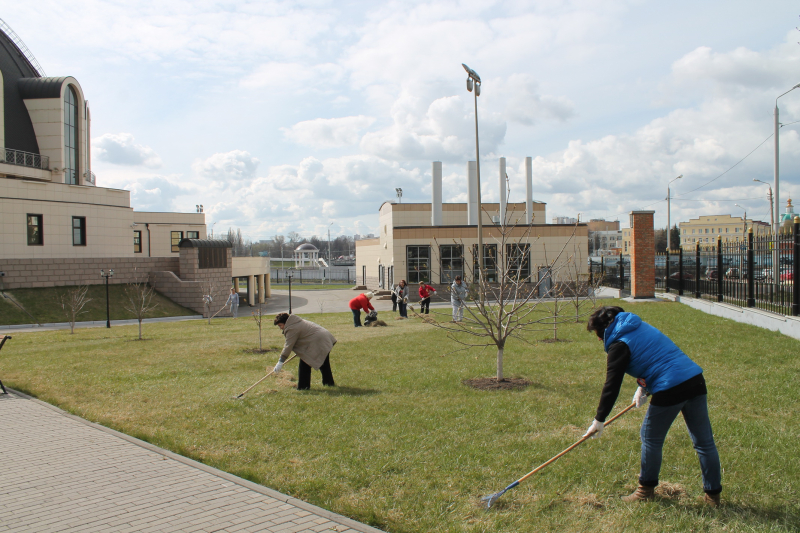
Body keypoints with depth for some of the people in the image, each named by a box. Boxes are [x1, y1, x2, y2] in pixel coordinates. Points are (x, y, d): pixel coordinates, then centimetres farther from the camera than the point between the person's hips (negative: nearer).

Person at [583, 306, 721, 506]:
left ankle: (647, 489, 24)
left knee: (651, 439, 11)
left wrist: (599, 419, -2)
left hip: (670, 391, -8)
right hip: (696, 380, 8)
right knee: (704, 442, 12)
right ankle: (713, 493, 21)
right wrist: (643, 386, 23)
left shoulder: (619, 345, -5)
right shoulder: (641, 326, 19)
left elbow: (612, 385, -7)